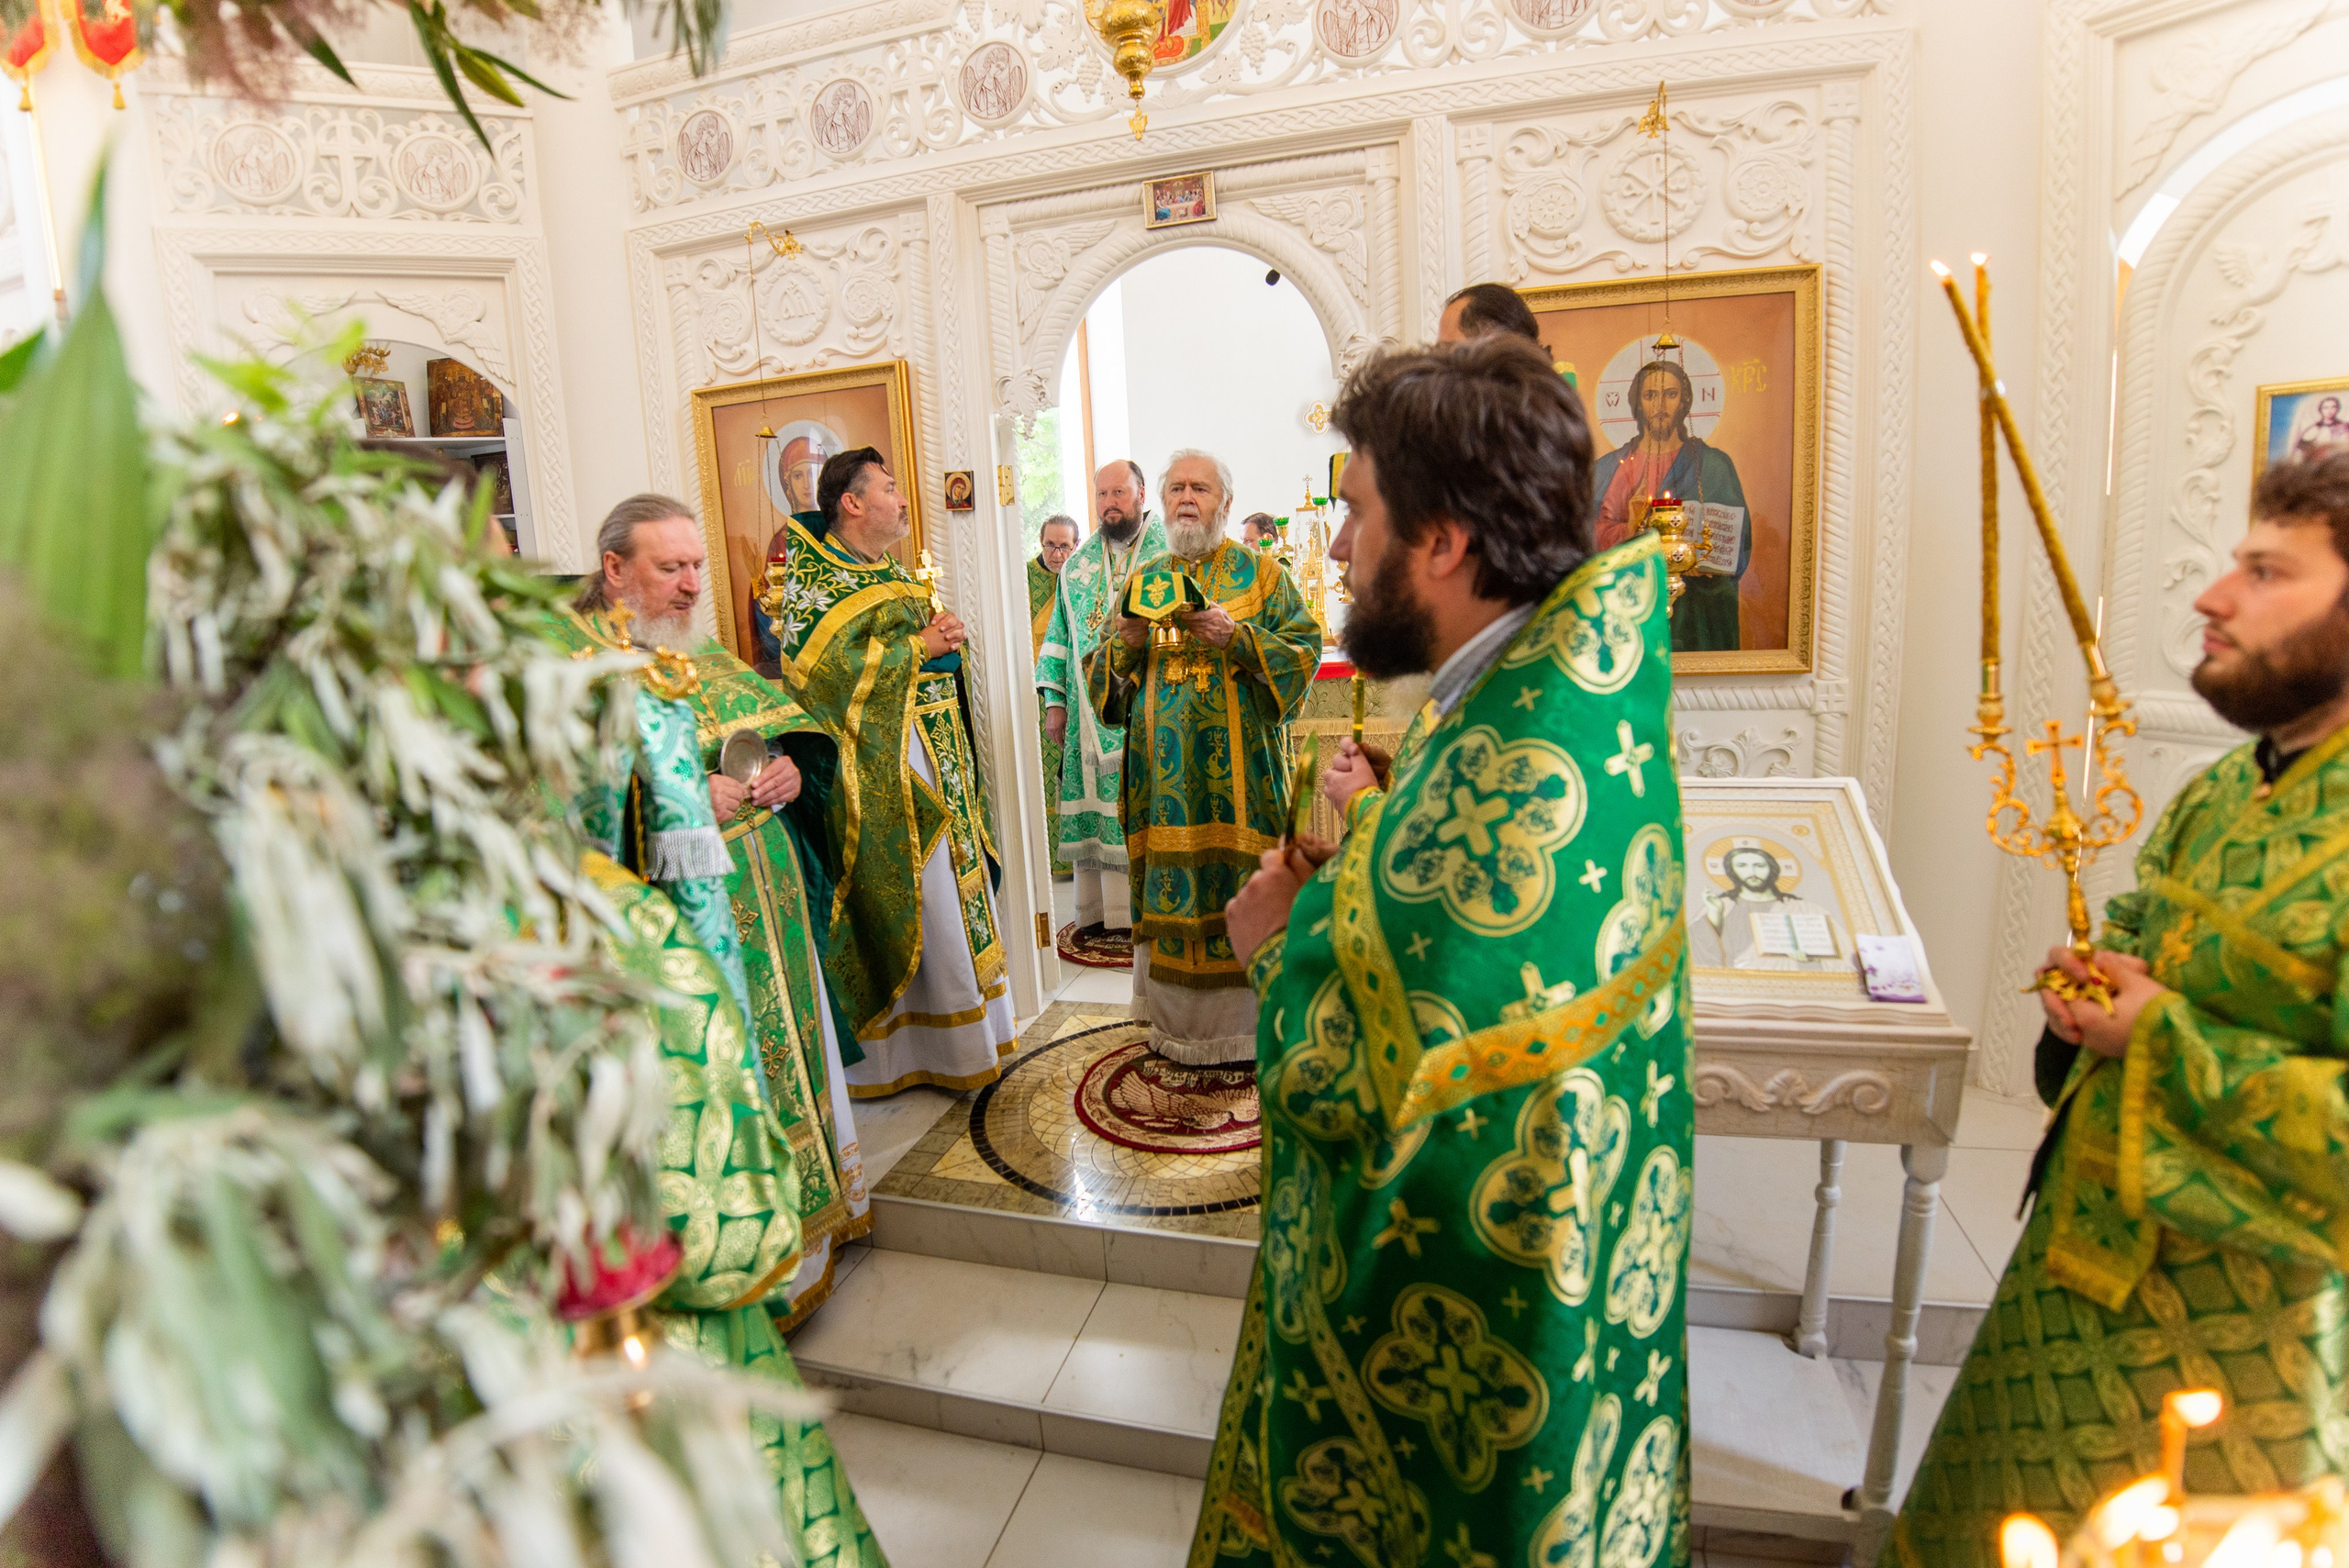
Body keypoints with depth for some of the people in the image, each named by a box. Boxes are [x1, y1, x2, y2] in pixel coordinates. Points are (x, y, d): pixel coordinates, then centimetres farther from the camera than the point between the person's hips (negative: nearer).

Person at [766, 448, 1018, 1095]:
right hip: (878, 768, -9)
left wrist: (947, 636, -1)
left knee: (951, 886, 13)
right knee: (908, 900, -4)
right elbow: (823, 669, -22)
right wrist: (917, 647, -16)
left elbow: (934, 648, 23)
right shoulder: (811, 580, -9)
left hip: (935, 755, 9)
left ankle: (961, 1030, 26)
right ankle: (895, 1048, 10)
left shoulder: (894, 574, 17)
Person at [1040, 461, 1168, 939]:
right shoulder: (1077, 565, 15)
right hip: (1092, 713, 4)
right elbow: (1059, 635, 18)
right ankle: (1100, 912, 15)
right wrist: (1054, 700, 10)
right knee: (1094, 810, 5)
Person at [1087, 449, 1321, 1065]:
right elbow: (1102, 679, 13)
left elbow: (1304, 652, -4)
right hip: (1163, 768, 3)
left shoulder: (1260, 573, 6)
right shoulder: (1144, 579, 15)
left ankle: (1247, 1023, 11)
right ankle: (1176, 1020, 17)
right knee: (1169, 881, 4)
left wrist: (1236, 636, -17)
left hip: (1238, 767, -3)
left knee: (1241, 882, -2)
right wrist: (1126, 642, -8)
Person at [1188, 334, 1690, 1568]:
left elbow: (1352, 1078, -30)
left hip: (1458, 1297, -9)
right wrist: (1380, 826, -2)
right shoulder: (1574, 690, -2)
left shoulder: (1515, 766, -33)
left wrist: (1281, 935, -15)